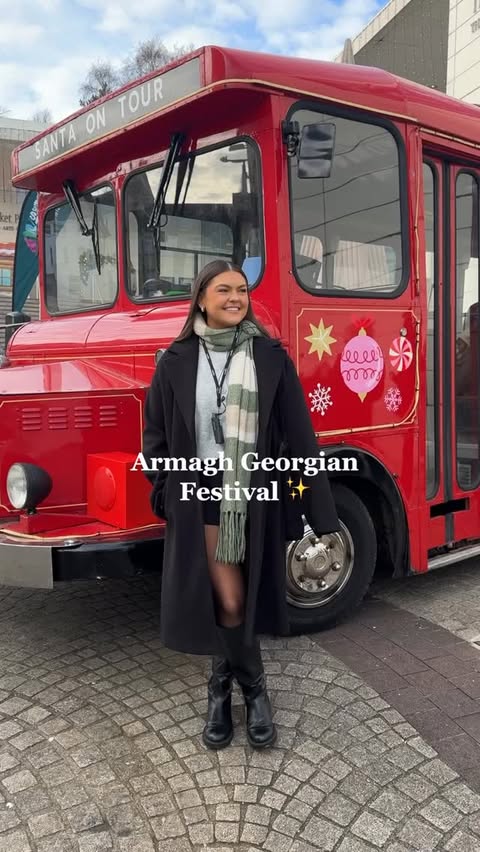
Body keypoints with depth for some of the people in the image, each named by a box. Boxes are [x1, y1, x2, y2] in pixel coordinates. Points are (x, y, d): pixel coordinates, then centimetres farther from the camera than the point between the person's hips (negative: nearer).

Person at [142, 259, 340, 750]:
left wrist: (319, 506, -5)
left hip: (258, 497, 1)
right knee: (228, 601, -1)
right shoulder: (177, 361, 1)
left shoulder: (271, 357, 0)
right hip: (203, 496, 0)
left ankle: (222, 686, 33)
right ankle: (252, 688, 25)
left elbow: (298, 434, -2)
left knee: (242, 597, 10)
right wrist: (166, 491, 0)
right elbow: (156, 432, 9)